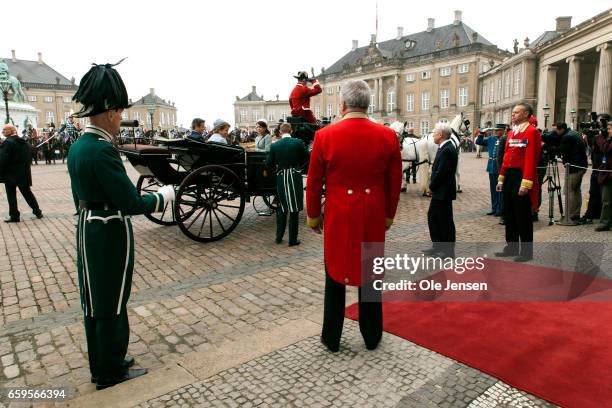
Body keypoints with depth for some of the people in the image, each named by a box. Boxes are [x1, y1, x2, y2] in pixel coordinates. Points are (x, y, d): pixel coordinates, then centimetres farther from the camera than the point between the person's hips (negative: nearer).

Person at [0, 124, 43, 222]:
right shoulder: (24, 142, 8)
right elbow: (29, 157, 13)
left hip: (10, 174, -6)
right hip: (24, 173, 6)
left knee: (11, 195, 3)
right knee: (27, 192, 16)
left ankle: (14, 216, 7)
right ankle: (37, 211, 19)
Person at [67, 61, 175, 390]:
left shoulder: (77, 146, 7)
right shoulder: (103, 150, -23)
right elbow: (131, 203, -24)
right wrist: (164, 196, -9)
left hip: (87, 230, 10)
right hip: (110, 235, -9)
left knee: (95, 300, 19)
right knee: (112, 303, 5)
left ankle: (101, 362, 36)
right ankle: (110, 372, 22)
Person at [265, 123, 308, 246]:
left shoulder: (274, 146, -4)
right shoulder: (298, 143, -8)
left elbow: (269, 164, 1)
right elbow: (306, 157, 4)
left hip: (281, 178, 2)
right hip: (295, 178, -2)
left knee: (282, 208, 18)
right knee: (294, 209, 5)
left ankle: (279, 236, 23)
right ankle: (293, 239, 10)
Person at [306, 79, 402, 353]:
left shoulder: (324, 136, -9)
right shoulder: (388, 136, -5)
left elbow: (314, 183, -3)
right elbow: (394, 183, 2)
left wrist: (313, 215, 10)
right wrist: (389, 214, 15)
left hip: (338, 216, -1)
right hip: (373, 217, 2)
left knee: (335, 276, 13)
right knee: (370, 275, 15)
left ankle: (331, 338, 26)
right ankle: (372, 336, 30)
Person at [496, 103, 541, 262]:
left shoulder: (532, 132, -10)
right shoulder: (511, 132, 15)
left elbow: (531, 159, -17)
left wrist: (525, 183, -22)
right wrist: (501, 179, 13)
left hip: (521, 177, -8)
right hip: (508, 177, 8)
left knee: (523, 216, -1)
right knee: (509, 213, 13)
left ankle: (526, 251, 10)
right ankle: (512, 247, 24)